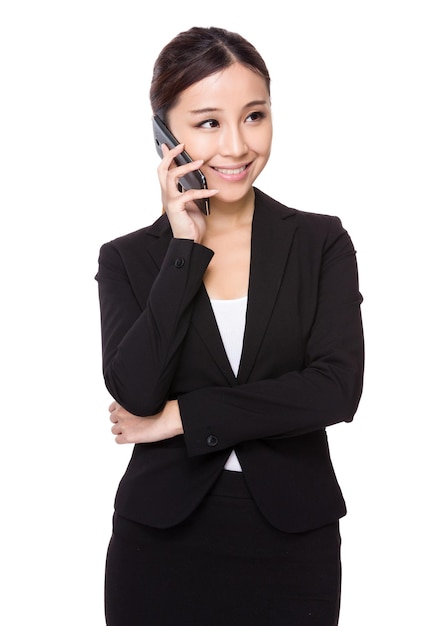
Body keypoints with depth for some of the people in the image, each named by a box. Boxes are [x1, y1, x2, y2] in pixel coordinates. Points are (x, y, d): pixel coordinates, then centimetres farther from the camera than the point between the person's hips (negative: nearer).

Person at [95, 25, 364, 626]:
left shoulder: (322, 242, -1)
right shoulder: (127, 259, 0)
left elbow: (339, 387, -13)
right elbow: (135, 393, -14)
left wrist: (181, 416, -12)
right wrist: (185, 249, -14)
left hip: (293, 544, 0)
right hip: (162, 542, 0)